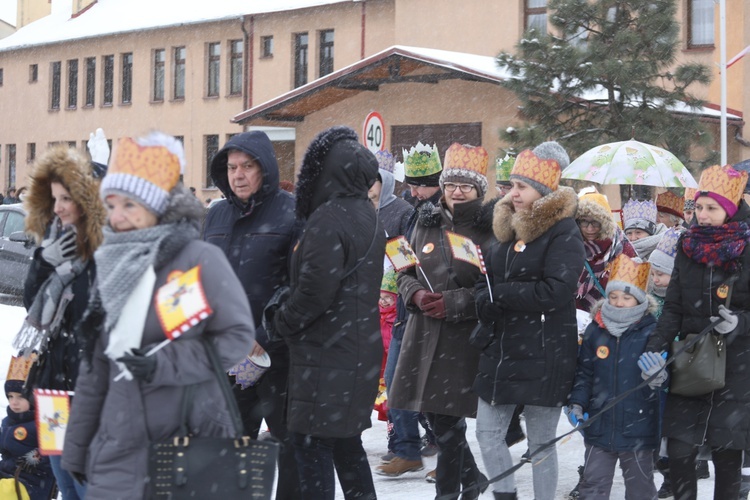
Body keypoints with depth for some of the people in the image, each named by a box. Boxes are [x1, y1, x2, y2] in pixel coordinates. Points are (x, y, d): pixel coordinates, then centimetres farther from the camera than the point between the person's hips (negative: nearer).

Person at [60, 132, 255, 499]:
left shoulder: (200, 259, -6)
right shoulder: (112, 268, 11)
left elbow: (238, 337, -7)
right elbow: (95, 369, 15)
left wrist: (165, 363, -17)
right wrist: (76, 449, 15)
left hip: (190, 442, -5)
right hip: (120, 449, 5)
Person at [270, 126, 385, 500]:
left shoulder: (329, 219, -17)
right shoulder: (367, 216, 12)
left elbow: (315, 290, -22)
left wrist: (283, 322, -6)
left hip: (325, 356, -9)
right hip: (358, 353, 9)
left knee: (312, 446, -4)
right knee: (347, 445, 17)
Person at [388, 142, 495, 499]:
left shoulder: (492, 229, -5)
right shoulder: (427, 223, 11)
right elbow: (405, 273, 16)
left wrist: (454, 302, -19)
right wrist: (417, 294, -5)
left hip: (467, 337, -5)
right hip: (424, 333, 5)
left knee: (447, 420, -3)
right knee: (436, 417, 8)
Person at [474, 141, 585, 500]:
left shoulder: (563, 234, -11)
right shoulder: (508, 229, 13)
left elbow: (556, 291, -22)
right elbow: (484, 281, 13)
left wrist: (501, 293, -15)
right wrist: (486, 303, -10)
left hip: (544, 356, -7)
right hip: (501, 350, 7)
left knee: (541, 443, 3)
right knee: (487, 431, 10)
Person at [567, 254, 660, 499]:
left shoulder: (651, 332, -7)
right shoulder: (595, 330, 2)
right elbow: (584, 372, 9)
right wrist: (576, 403, -2)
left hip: (638, 430, -3)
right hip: (599, 427, 3)